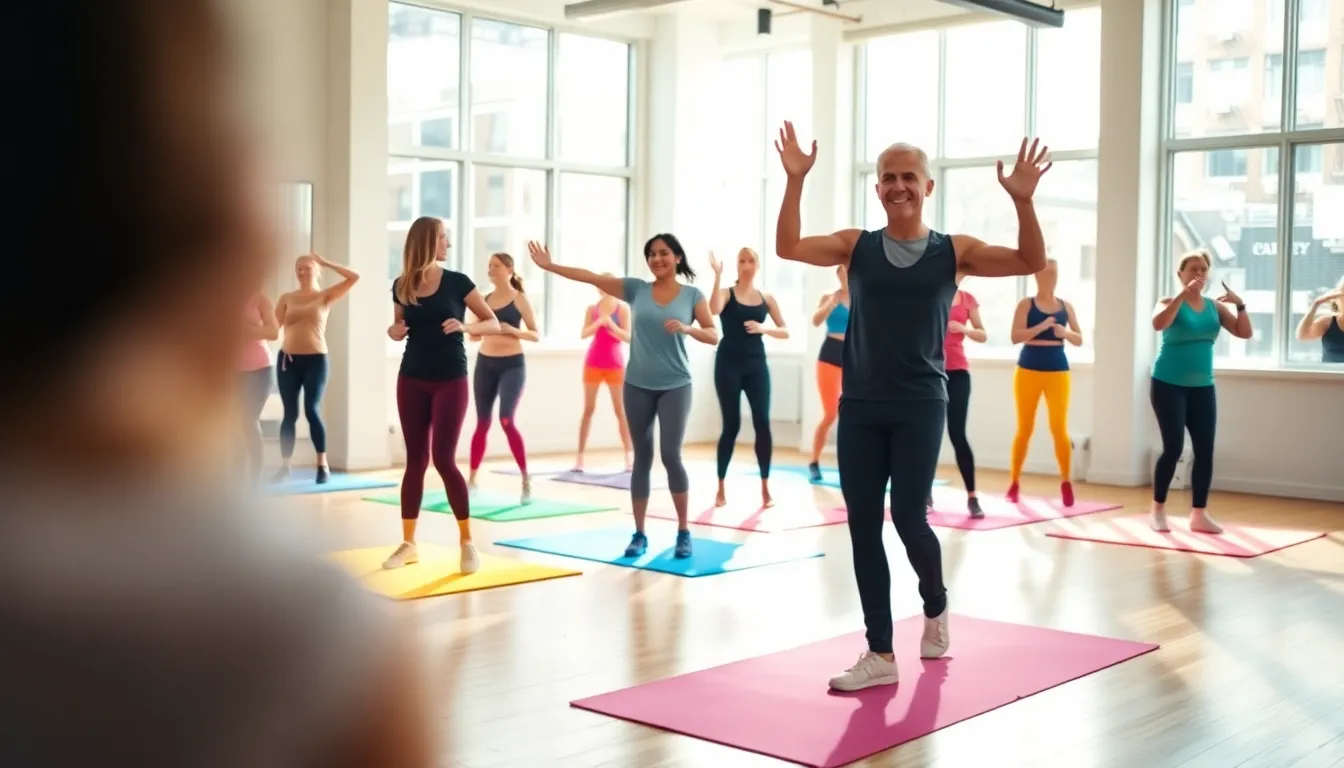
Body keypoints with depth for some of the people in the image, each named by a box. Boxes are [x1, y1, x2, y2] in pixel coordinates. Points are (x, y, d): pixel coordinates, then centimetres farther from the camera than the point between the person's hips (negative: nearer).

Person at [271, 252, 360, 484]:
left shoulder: (326, 296, 3)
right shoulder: (287, 298, 9)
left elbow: (354, 277, -8)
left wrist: (325, 262, -4)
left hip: (316, 359, -2)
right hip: (288, 359, 3)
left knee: (312, 410, -11)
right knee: (290, 413, 4)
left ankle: (323, 465, -3)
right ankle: (285, 465, 9)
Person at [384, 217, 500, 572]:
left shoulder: (457, 282, -4)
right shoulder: (401, 286, 3)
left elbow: (494, 323, -3)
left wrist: (465, 326, -21)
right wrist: (393, 331, -6)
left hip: (450, 379, -3)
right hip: (412, 379, 3)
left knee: (443, 459, -8)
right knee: (415, 459, 6)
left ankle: (467, 543, 3)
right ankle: (408, 544, 14)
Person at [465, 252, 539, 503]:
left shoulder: (520, 299, -4)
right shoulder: (485, 299, 8)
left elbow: (536, 335, -5)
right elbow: (476, 335, 16)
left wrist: (513, 330, -22)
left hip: (512, 364, -4)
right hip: (485, 363, 4)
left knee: (507, 420, -15)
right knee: (482, 422, 8)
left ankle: (526, 479, -7)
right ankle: (472, 480, 16)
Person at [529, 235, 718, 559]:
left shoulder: (692, 295, 0)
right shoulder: (636, 289, 4)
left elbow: (714, 335, -4)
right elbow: (591, 277, 0)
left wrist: (687, 328, -22)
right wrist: (550, 266, -5)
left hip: (675, 387, -2)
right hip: (637, 385, 2)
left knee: (671, 456, -9)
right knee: (642, 458, 6)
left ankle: (684, 532, 5)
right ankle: (639, 534, 13)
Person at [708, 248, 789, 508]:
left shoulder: (767, 298, 9)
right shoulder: (726, 293, 0)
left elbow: (785, 332, 6)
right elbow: (713, 310, -23)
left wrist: (763, 328, -12)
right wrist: (718, 275, -25)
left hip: (756, 364, 3)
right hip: (729, 363, -3)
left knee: (762, 423, -6)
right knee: (731, 424, -2)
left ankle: (765, 488, 2)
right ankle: (721, 488, 10)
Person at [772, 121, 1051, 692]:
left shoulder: (953, 251, 2)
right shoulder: (856, 246, 5)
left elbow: (1031, 262, -5)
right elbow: (788, 248, -7)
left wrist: (1022, 201, -19)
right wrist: (795, 181, -16)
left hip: (920, 406, -2)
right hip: (859, 407, 2)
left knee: (908, 516, -9)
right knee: (863, 526, 2)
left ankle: (935, 608, 25)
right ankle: (880, 654, 12)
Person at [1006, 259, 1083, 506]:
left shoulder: (1066, 306, 8)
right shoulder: (1026, 304, -2)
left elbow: (1079, 340, 8)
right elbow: (1015, 336, -12)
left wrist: (1066, 333, -12)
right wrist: (1041, 327, -23)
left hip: (1058, 370, 2)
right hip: (1029, 369, -2)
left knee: (1059, 428, -3)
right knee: (1024, 428, 3)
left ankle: (1066, 483, 7)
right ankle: (1014, 483, 12)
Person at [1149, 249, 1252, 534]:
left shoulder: (1215, 307, 7)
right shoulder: (1170, 303, -4)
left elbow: (1245, 332, 0)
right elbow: (1158, 324, -26)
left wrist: (1240, 305, -15)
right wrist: (1183, 294, -29)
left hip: (1202, 387, 4)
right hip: (1168, 385, -4)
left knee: (1205, 450, 0)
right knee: (1173, 447, -9)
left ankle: (1199, 514, 8)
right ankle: (1158, 509, 6)